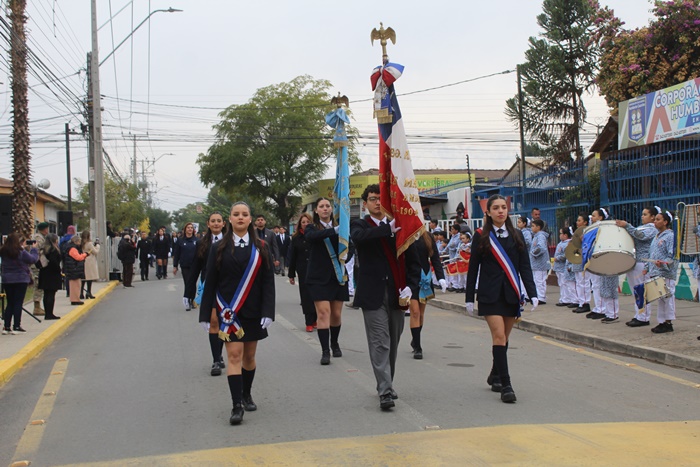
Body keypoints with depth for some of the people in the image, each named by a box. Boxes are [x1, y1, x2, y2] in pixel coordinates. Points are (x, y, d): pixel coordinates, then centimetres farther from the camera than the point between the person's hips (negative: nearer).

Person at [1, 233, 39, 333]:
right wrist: (33, 249, 6)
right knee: (18, 303, 2)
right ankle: (16, 326, 1)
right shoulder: (21, 252, -16)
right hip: (20, 280, -5)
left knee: (10, 303, 12)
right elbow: (33, 259, -10)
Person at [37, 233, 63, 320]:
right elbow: (54, 262, -21)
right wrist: (59, 270, -11)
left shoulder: (43, 250, 11)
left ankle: (47, 314, 14)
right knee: (51, 295, -6)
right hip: (52, 275, -8)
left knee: (46, 295, 10)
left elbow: (40, 261, 10)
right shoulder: (53, 250, -13)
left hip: (44, 275, 8)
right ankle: (50, 314, -7)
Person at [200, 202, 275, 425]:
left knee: (249, 356, 11)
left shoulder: (262, 248, 2)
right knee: (234, 355, -10)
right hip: (228, 312, -2)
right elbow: (210, 282, 2)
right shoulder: (219, 249, 1)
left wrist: (267, 312, -9)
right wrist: (208, 313, -1)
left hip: (253, 311, 2)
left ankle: (246, 396, 31)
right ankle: (237, 406, -11)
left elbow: (268, 282, -1)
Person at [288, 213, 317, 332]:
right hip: (303, 272, 2)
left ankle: (314, 320, 16)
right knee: (306, 297, 2)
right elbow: (292, 257, 9)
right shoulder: (296, 238, 6)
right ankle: (309, 323, 7)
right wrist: (291, 274, 7)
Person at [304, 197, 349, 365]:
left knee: (336, 314, 8)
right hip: (319, 277, -3)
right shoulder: (311, 228, 1)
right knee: (323, 312, -11)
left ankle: (334, 344, 30)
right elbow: (312, 236, -23)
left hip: (338, 276, 3)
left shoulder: (339, 227, 9)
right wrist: (334, 231, -34)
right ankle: (325, 351, -7)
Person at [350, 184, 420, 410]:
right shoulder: (360, 225, 4)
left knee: (392, 344, 12)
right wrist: (388, 229, -27)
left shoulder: (398, 226, 10)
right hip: (373, 294, -3)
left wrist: (410, 286, -3)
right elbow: (359, 237, -23)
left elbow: (413, 261, 11)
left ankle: (386, 384, 27)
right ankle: (385, 391, -9)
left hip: (396, 295, 3)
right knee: (380, 343, -8)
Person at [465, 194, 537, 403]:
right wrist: (469, 298, 1)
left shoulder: (516, 236, 8)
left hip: (511, 294, 3)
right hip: (490, 294, -3)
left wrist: (532, 294, -3)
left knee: (503, 338, 11)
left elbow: (525, 267, 7)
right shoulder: (481, 237, 1)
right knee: (499, 336, -12)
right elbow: (473, 268, 3)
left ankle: (495, 375, 31)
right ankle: (505, 385, -12)